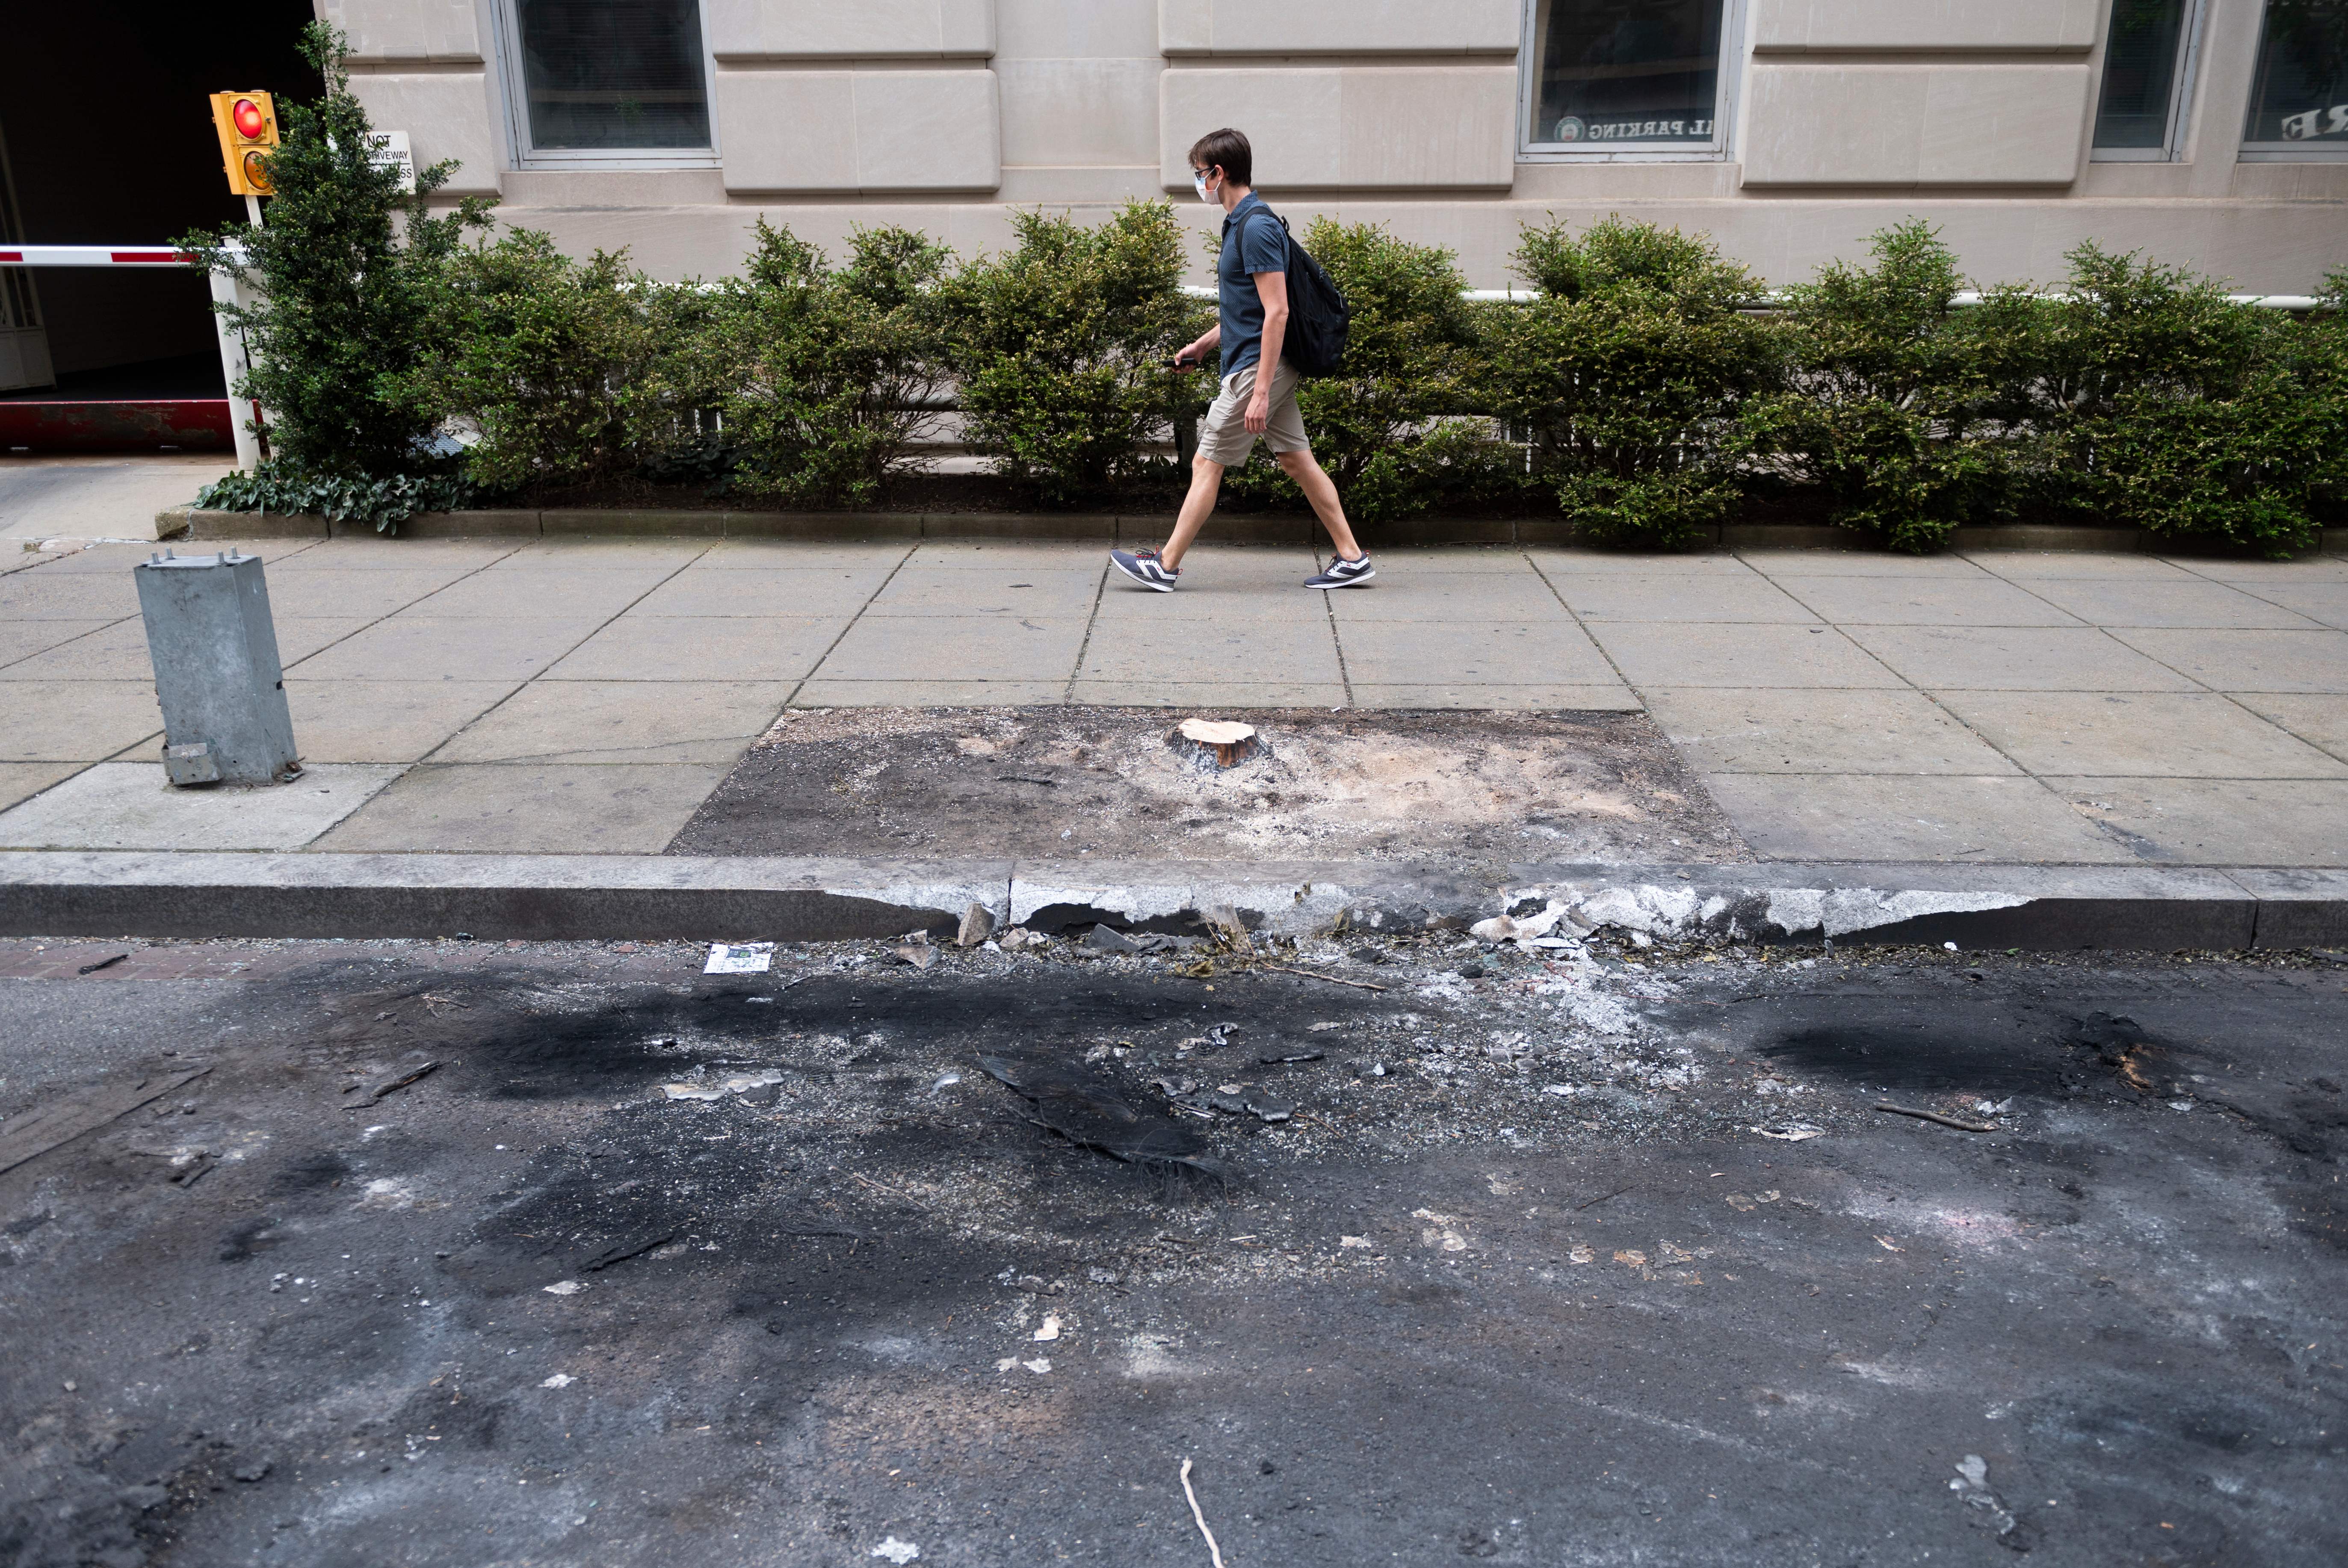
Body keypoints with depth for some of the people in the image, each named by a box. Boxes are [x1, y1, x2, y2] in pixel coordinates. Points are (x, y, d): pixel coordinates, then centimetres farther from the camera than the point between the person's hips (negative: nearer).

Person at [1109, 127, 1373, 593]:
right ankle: (1352, 559, 13)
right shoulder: (1241, 222, 15)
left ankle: (1165, 567, 5)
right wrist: (1204, 344, 30)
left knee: (1206, 464, -3)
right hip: (1271, 367, 10)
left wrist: (1260, 391, -25)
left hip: (1257, 367, -10)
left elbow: (1276, 312, -22)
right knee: (1298, 461, 10)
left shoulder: (1257, 226, -17)